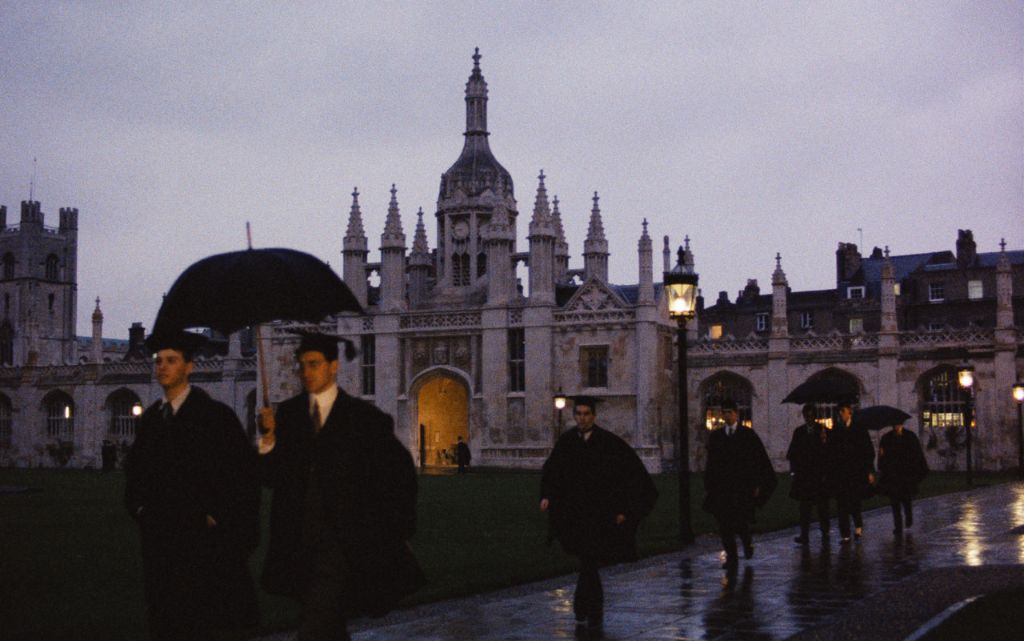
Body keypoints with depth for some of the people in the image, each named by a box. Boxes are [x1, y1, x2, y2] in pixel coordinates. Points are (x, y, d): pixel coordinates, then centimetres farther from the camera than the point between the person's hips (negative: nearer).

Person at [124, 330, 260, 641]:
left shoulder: (215, 414, -6)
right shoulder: (150, 417, 12)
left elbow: (244, 473, -9)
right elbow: (134, 466, 24)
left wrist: (216, 517, -12)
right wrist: (138, 506, 10)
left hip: (200, 537, -6)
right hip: (158, 539, 6)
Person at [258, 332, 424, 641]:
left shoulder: (363, 417, -5)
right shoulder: (287, 413, 5)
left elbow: (400, 471, 2)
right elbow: (272, 477, 1)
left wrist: (394, 531, 2)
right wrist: (270, 437, -16)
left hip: (343, 542, -5)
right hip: (300, 542, 5)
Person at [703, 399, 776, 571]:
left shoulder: (748, 435, 1)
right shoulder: (715, 436, 10)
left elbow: (759, 460, 0)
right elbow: (711, 463, 11)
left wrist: (757, 485, -6)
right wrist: (708, 487, 8)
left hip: (743, 487, -3)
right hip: (721, 487, 3)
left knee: (740, 521, -7)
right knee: (724, 524, -2)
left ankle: (747, 543, 24)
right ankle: (731, 557, 7)